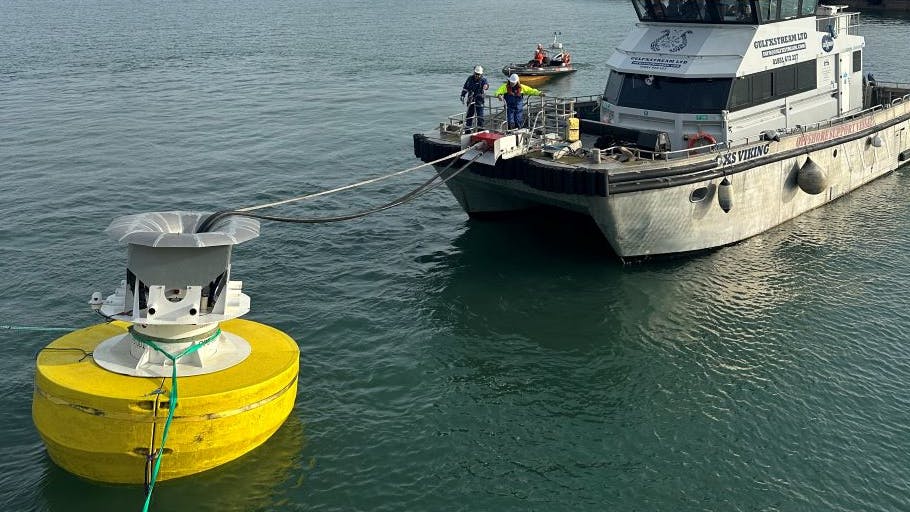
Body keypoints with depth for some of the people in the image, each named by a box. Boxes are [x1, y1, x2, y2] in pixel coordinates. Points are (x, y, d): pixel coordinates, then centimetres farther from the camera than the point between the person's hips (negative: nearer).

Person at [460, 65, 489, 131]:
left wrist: (486, 86, -52)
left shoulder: (483, 79, -6)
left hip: (479, 100, -3)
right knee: (469, 114, 10)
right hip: (470, 100, 3)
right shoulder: (470, 78, 4)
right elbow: (465, 88, 14)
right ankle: (467, 128, 19)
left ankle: (480, 128, 5)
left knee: (480, 115, -4)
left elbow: (486, 84, -29)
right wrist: (462, 96, 11)